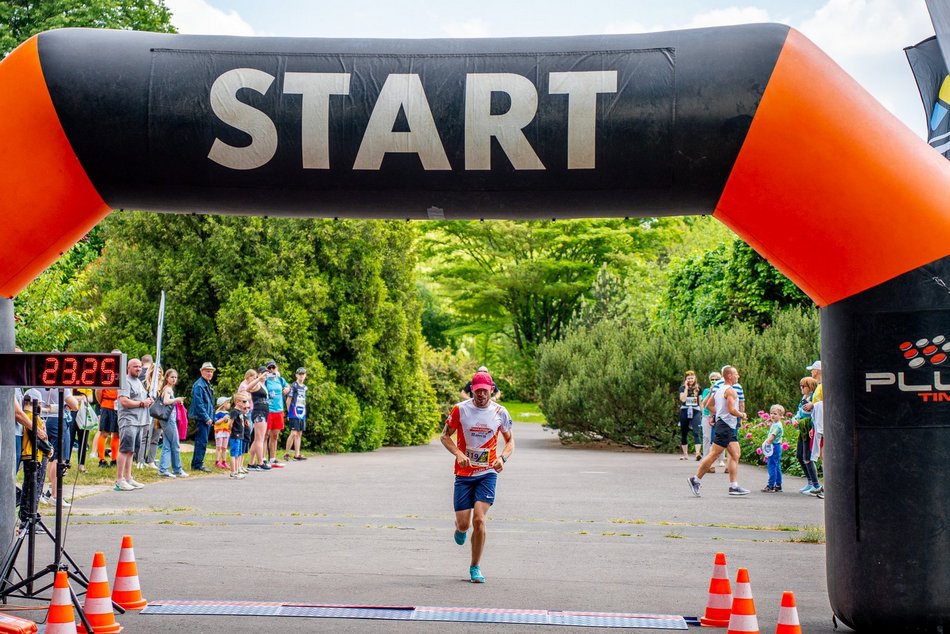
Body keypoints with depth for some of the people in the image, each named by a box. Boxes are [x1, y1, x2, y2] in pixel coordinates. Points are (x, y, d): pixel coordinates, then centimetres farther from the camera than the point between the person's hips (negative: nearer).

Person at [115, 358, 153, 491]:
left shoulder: (139, 382, 21)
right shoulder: (125, 382, -9)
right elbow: (124, 401, -20)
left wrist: (149, 400, 9)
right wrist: (142, 403, -13)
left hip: (139, 421, 9)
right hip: (128, 420, -9)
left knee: (131, 451, 12)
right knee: (125, 450, -10)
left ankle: (128, 478, 16)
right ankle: (119, 480, -9)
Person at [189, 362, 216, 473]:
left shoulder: (208, 385, 18)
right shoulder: (199, 385, -12)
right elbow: (198, 404, -18)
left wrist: (212, 418, 18)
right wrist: (207, 418, -18)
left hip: (207, 419, 10)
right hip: (201, 418, -10)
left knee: (202, 442, 12)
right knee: (202, 442, -10)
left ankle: (196, 464, 18)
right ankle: (198, 464, -7)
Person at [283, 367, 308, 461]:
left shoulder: (305, 387, 15)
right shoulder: (293, 386, -5)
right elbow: (288, 400, -5)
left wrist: (304, 413, 14)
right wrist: (289, 412, -5)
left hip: (302, 414, 7)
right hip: (294, 414, -7)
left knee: (299, 434, 6)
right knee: (293, 433, -12)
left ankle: (297, 454, 9)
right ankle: (286, 453, -3)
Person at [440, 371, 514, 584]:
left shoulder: (500, 412, 0)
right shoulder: (460, 410, -4)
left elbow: (509, 440, 13)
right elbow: (445, 436, 4)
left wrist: (503, 457, -8)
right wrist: (458, 453, -15)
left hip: (487, 473, 0)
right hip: (464, 473, 0)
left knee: (479, 520, -14)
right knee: (464, 524, -1)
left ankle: (475, 567, 2)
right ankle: (460, 528, 39)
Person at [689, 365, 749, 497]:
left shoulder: (719, 389, 16)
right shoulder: (730, 390, -12)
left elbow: (708, 405, 22)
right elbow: (732, 410, -22)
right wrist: (742, 415, -5)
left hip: (730, 428, 10)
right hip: (726, 426, -10)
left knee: (735, 455, 5)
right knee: (714, 454, -8)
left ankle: (734, 486, 3)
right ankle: (695, 479, -4)